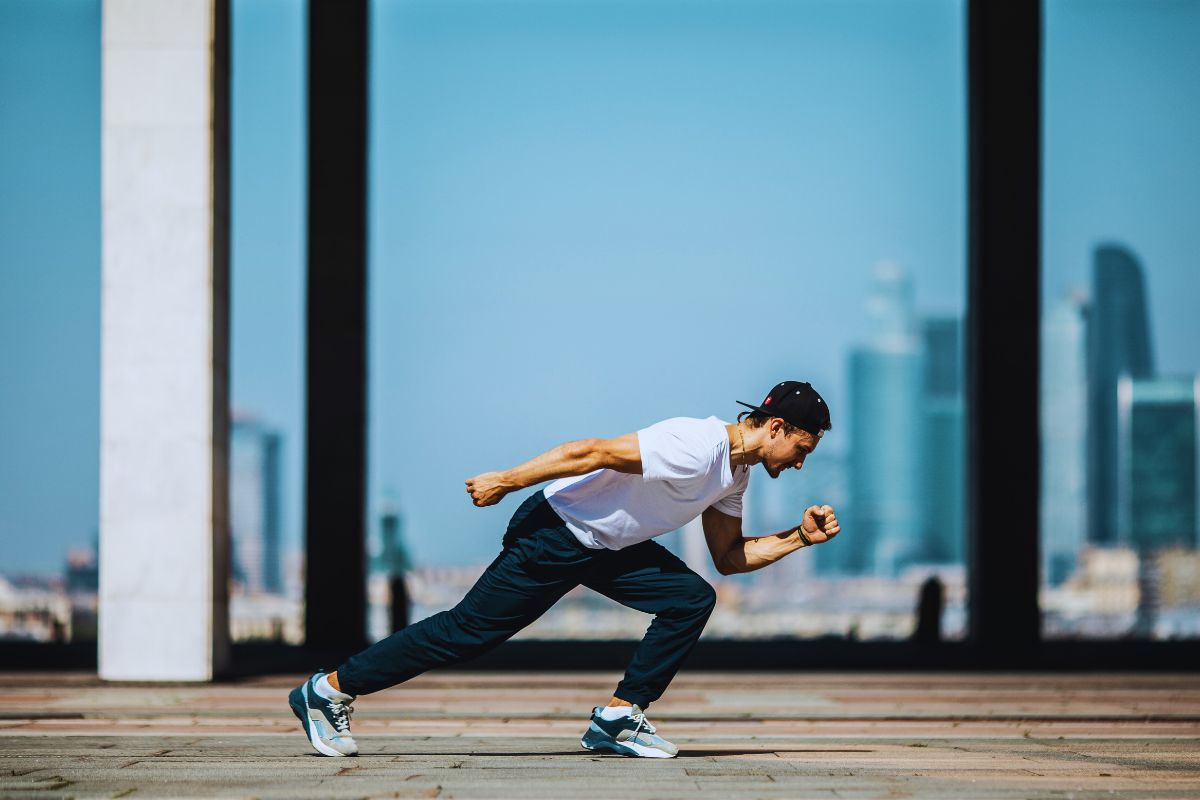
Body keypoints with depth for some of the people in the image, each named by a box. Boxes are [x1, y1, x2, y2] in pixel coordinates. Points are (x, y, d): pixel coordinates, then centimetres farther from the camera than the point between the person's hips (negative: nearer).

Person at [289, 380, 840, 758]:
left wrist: (799, 538, 2)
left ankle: (618, 717, -2)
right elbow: (591, 452, -28)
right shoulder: (696, 447, -27)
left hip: (607, 547, 9)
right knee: (467, 631, -5)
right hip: (555, 534, -9)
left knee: (692, 599, -6)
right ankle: (330, 690, 5)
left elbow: (729, 557, 13)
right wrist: (506, 481, -24)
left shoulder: (735, 473, 4)